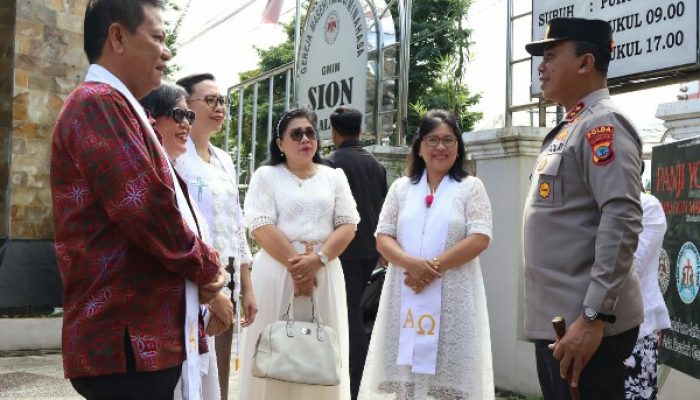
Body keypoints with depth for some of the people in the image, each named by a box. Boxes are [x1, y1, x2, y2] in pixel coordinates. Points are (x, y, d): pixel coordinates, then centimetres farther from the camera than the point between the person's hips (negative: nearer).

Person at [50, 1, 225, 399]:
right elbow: (147, 211, -23)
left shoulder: (118, 108, 20)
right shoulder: (99, 103, -14)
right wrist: (207, 267, -6)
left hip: (147, 337, 10)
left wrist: (202, 267, 3)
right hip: (127, 343, -10)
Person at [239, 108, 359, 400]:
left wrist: (317, 260, -12)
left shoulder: (334, 177, 12)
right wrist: (295, 265, -14)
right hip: (278, 270, -2)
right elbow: (261, 227, -6)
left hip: (325, 272, 2)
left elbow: (348, 225, 3)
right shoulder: (266, 175, 5)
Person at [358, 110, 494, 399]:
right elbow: (383, 238, 7)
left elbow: (480, 239, -6)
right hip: (405, 294, 3)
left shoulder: (471, 188, 5)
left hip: (453, 297, -2)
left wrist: (434, 267, -14)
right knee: (405, 373, 3)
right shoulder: (401, 188, 13)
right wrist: (411, 263, -13)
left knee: (449, 375, -2)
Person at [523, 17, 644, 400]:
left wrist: (594, 317, -25)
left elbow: (622, 222, -22)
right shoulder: (568, 128, 16)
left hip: (584, 324, -9)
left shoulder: (602, 124, -12)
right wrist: (558, 318, 19)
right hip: (554, 319, 9)